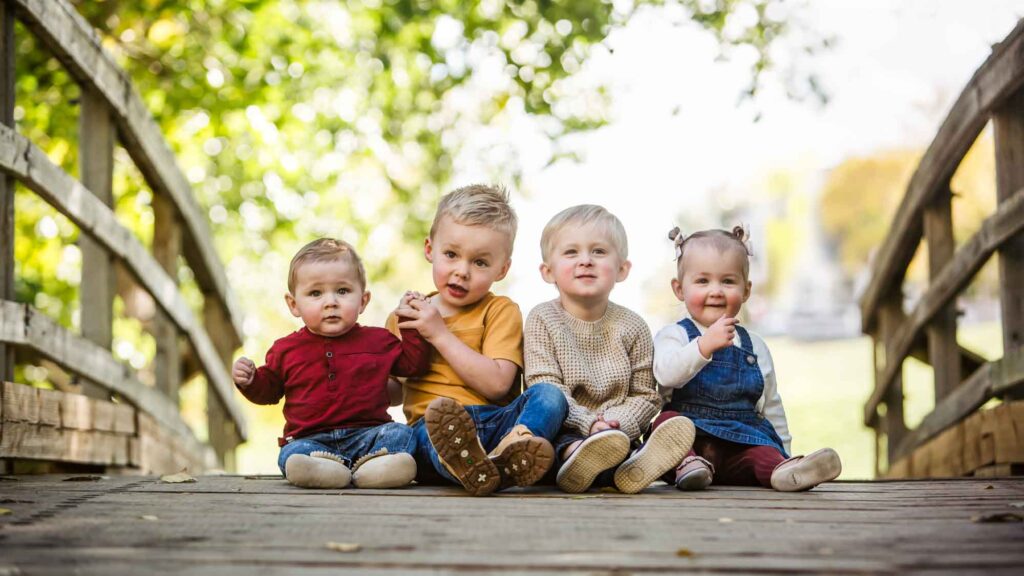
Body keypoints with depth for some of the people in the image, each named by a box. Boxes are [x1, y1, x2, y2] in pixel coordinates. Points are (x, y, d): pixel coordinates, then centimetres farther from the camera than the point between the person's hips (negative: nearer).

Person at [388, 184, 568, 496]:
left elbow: (496, 384, -6)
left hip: (497, 421, 0)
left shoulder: (501, 311, 10)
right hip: (436, 424, 0)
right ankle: (467, 468, -66)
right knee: (434, 423, -36)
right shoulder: (406, 316, 21)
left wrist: (440, 333, -6)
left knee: (550, 395, -29)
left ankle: (513, 449, -57)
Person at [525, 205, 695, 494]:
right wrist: (589, 423, -21)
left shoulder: (631, 326, 8)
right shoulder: (543, 319, 2)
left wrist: (615, 424, -14)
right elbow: (545, 387, -8)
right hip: (563, 432, -2)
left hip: (616, 433, 2)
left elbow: (645, 395, 7)